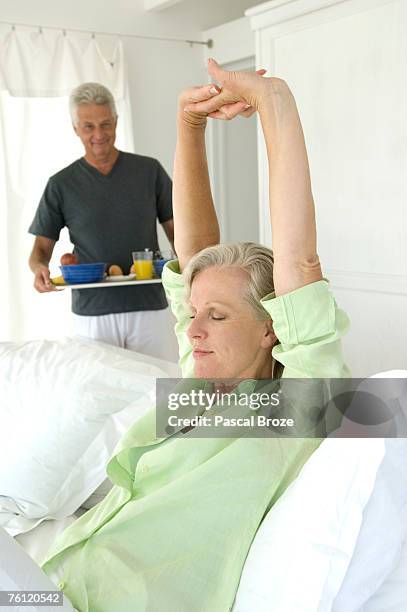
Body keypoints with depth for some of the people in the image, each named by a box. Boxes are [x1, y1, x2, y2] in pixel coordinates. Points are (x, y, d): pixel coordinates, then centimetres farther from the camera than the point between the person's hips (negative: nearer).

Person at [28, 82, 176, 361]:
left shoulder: (149, 170, 5)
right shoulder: (62, 184, 5)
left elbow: (175, 230, 7)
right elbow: (41, 248, 8)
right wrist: (39, 268, -14)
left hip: (149, 306, 1)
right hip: (92, 313, 0)